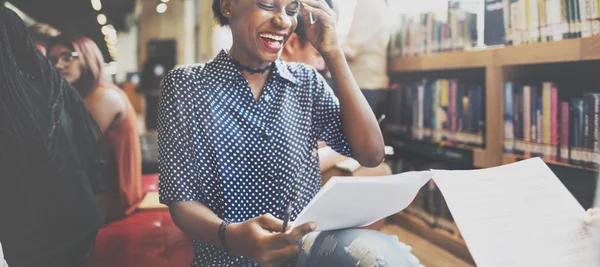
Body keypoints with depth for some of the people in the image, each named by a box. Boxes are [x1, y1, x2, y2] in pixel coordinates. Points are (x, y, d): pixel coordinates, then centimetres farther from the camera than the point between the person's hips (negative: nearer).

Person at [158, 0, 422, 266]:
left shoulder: (306, 81, 9)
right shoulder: (185, 84, 0)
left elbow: (371, 154, -2)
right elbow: (181, 199, -4)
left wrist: (332, 53, -5)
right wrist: (230, 236, -26)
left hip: (308, 245, 5)